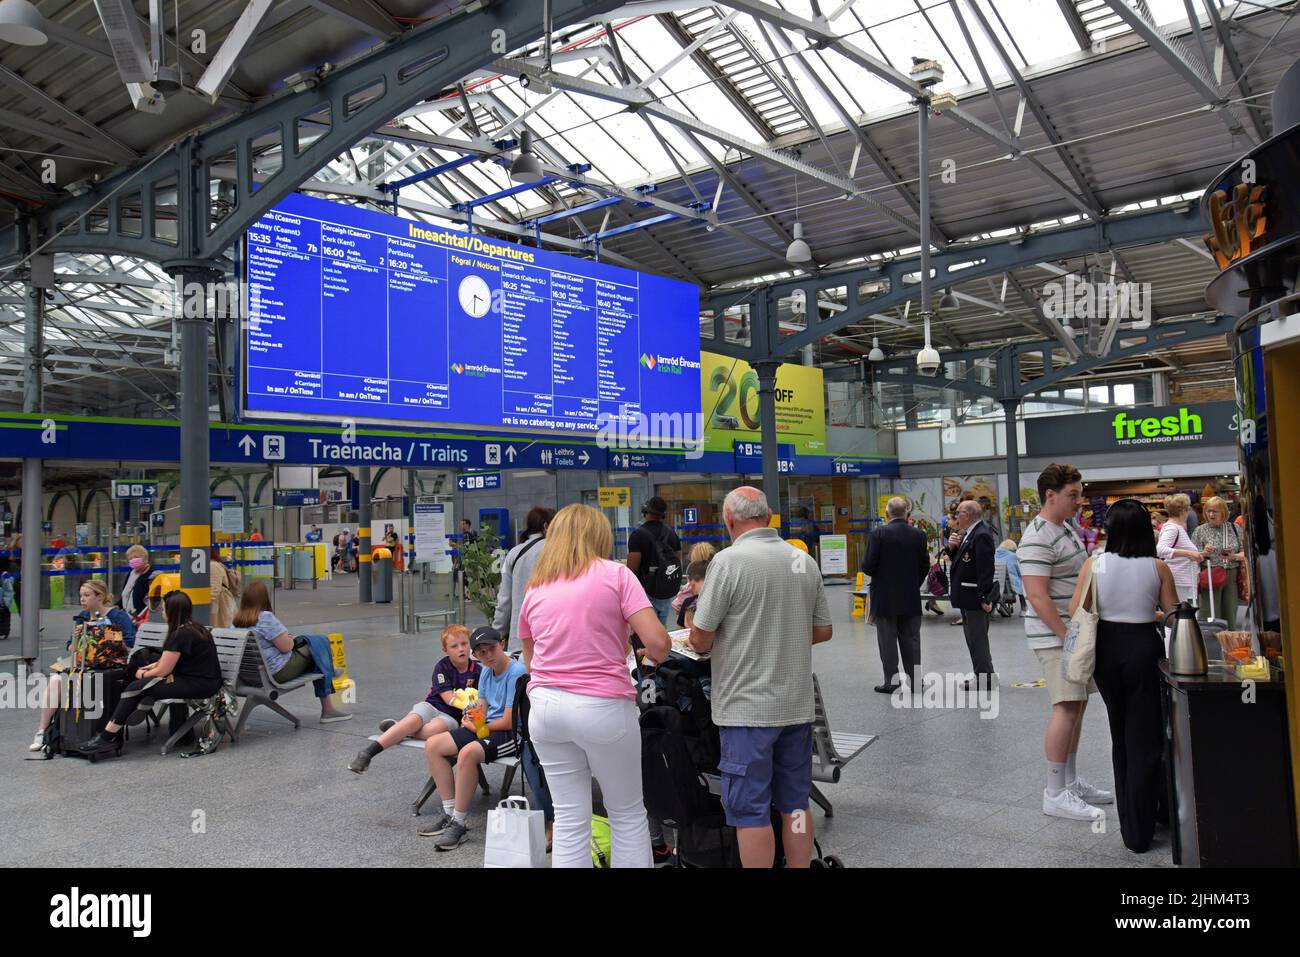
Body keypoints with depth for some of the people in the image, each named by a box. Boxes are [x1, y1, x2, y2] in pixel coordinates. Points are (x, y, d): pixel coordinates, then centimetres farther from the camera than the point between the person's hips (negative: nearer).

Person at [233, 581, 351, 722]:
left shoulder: (238, 620, 5)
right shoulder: (265, 617, -23)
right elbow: (286, 646, -21)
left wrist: (287, 638, 12)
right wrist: (292, 639, 1)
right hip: (279, 672, -10)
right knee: (319, 642, 5)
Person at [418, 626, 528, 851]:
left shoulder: (516, 673, -18)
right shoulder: (486, 673, 9)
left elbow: (508, 722, -19)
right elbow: (483, 711, 16)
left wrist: (475, 725, -5)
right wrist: (472, 717, -8)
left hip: (512, 733, -9)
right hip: (487, 728, 10)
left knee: (468, 752, -35)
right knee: (432, 746, -1)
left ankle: (460, 824, -20)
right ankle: (450, 813, 2)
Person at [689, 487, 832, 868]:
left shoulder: (729, 560, -14)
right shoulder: (804, 561, 5)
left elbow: (701, 639, -13)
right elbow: (823, 630, 11)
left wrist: (699, 640, 9)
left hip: (748, 707, -6)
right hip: (798, 705, 6)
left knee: (750, 809, 4)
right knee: (795, 803, 17)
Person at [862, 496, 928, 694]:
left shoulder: (878, 533, -13)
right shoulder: (919, 535, -1)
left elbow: (868, 565, -14)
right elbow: (925, 566, 4)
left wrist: (876, 575, 7)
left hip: (885, 597, -3)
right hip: (911, 598, 3)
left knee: (887, 640, 5)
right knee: (911, 638, 11)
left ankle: (891, 681, 8)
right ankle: (915, 680, 15)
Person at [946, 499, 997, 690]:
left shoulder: (982, 535, -18)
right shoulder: (969, 534, 14)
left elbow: (986, 569, -22)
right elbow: (959, 560, 19)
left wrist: (985, 597, -24)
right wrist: (952, 548, 0)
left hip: (975, 597, -11)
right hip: (967, 597, 11)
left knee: (978, 638, -4)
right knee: (972, 637, 16)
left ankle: (985, 677, 3)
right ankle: (982, 676, 25)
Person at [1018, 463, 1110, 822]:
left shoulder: (1067, 528, 14)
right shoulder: (1037, 539, -19)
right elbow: (1038, 596, -24)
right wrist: (1069, 637, -23)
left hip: (1076, 630, 10)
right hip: (1055, 635, -10)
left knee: (1077, 706, 13)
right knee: (1067, 709, -9)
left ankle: (1070, 782, 24)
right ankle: (1055, 795, -2)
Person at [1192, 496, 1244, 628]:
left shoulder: (1234, 528, 10)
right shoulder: (1200, 530, 5)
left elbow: (1245, 553, 10)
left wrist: (1234, 556, -10)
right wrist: (1204, 553, -17)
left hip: (1232, 577, 2)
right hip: (1210, 578, -2)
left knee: (1231, 617, 7)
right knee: (1211, 618, -5)